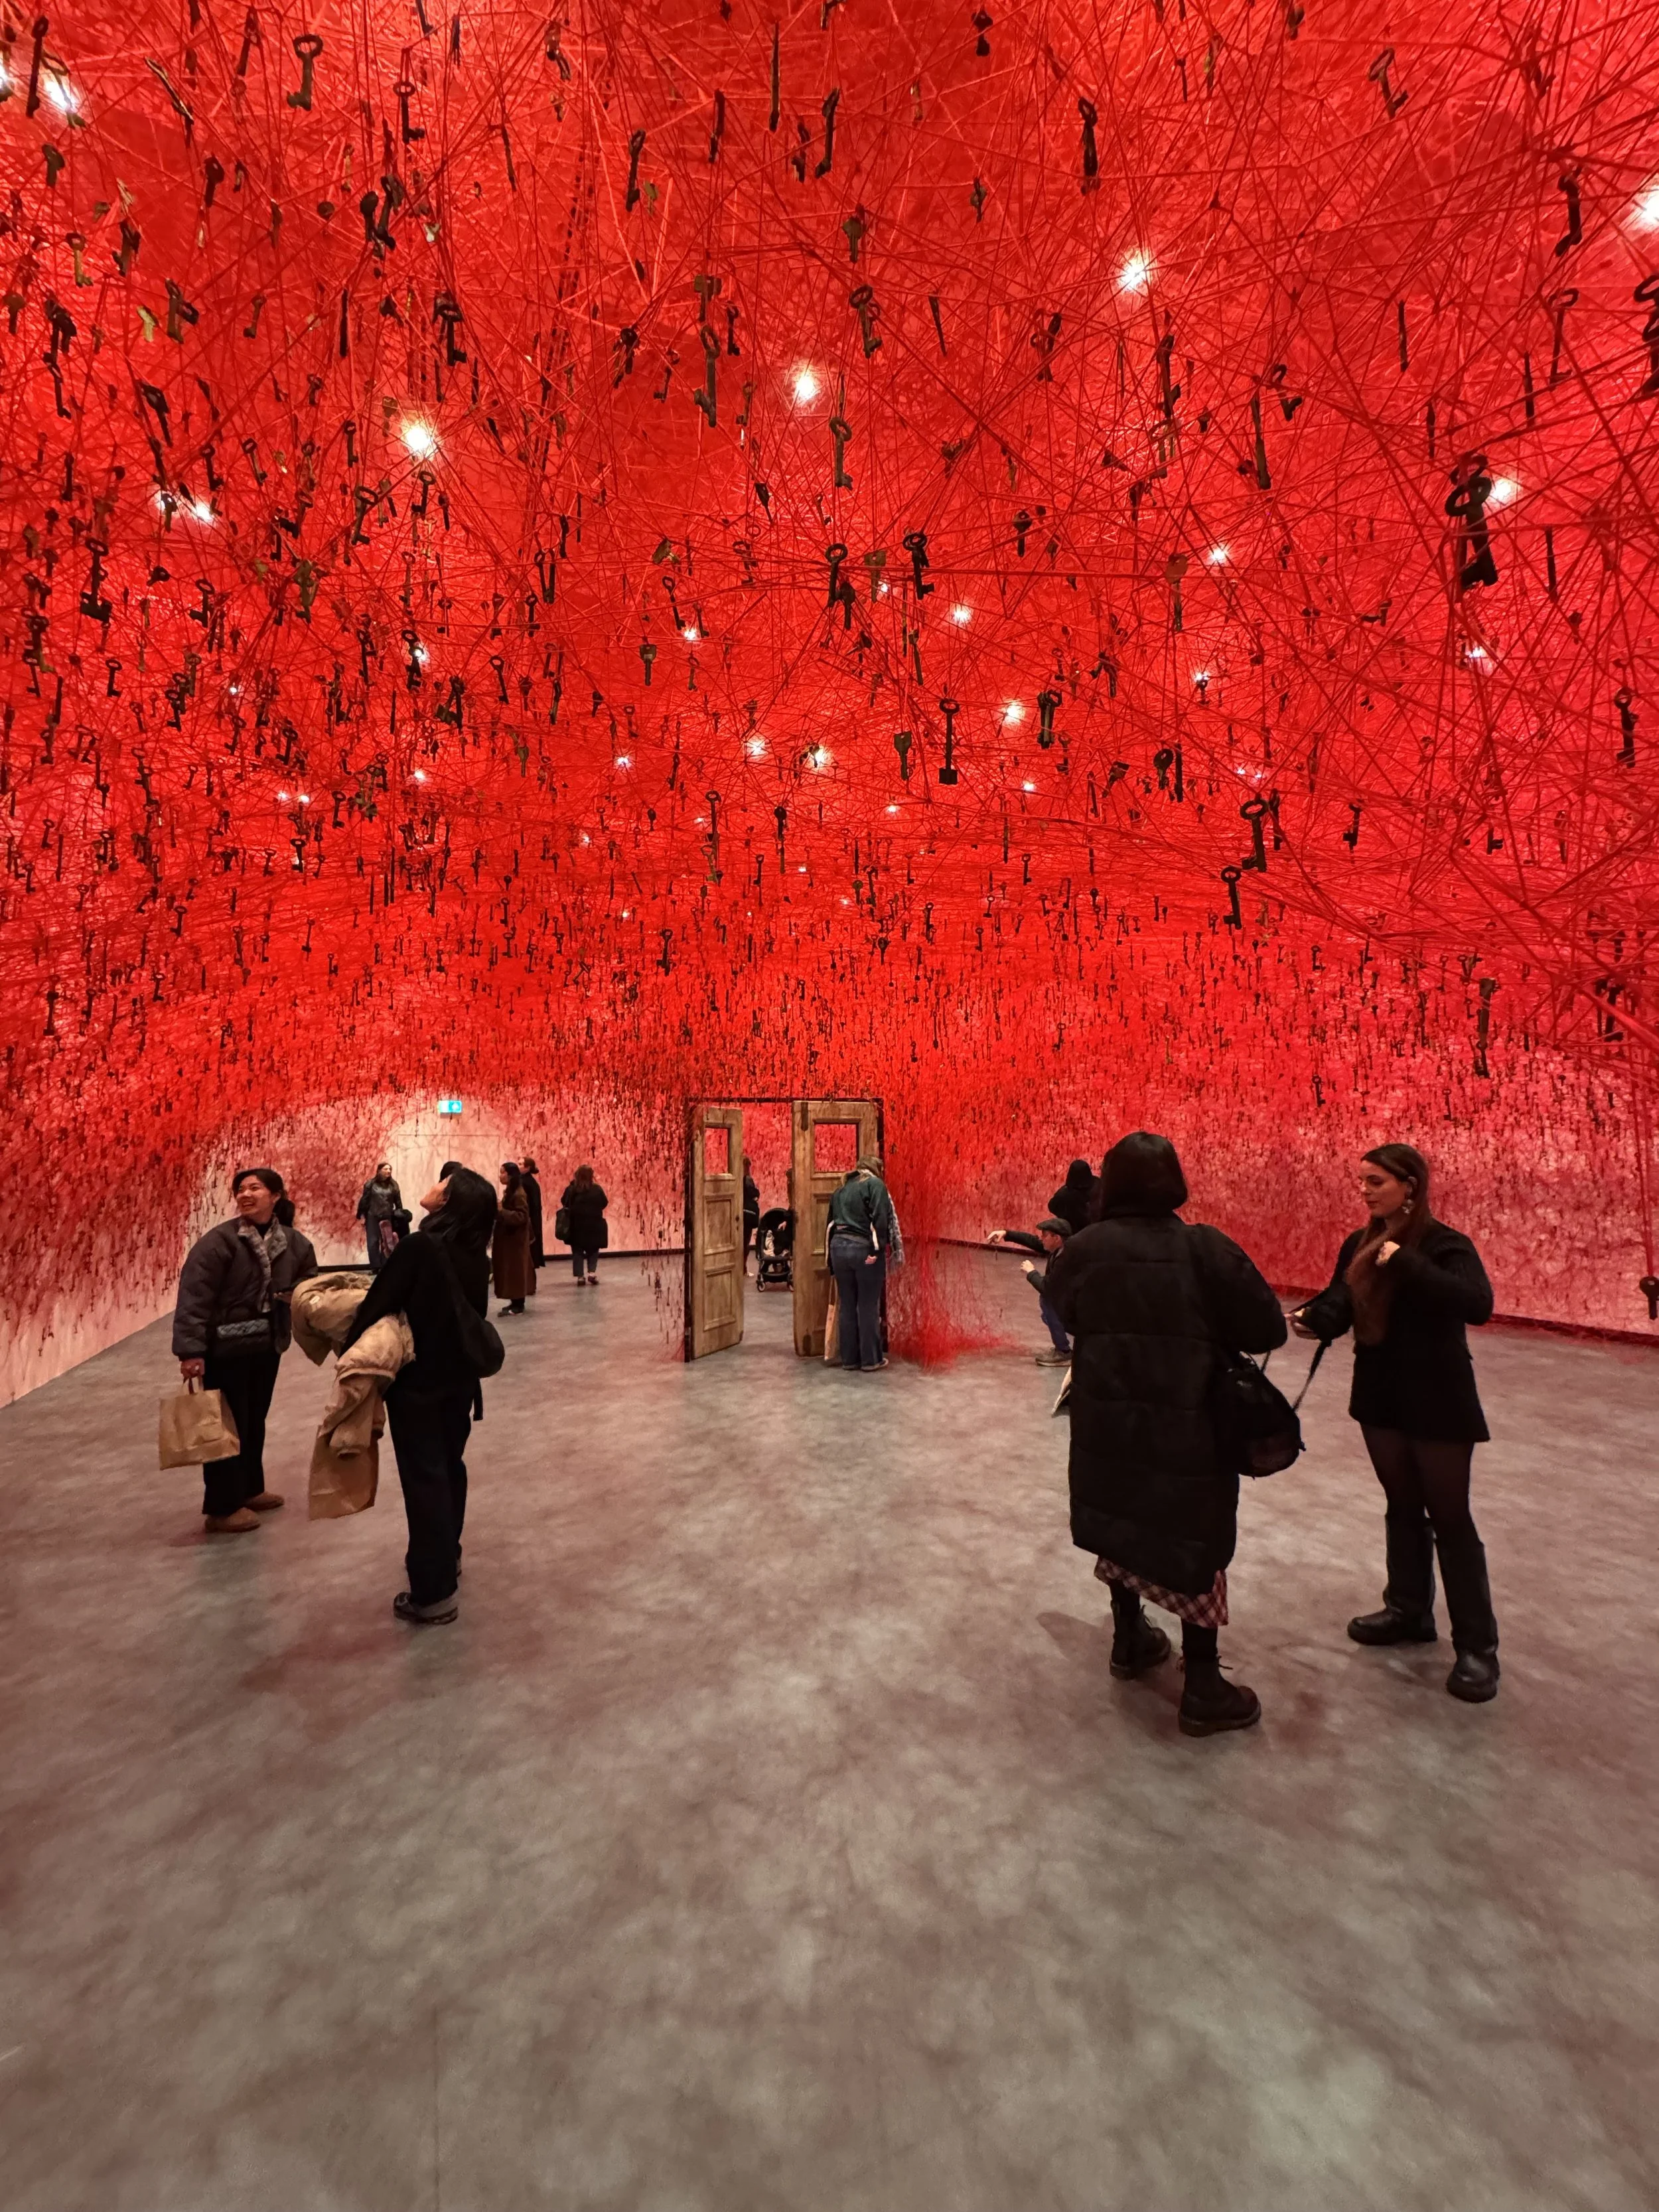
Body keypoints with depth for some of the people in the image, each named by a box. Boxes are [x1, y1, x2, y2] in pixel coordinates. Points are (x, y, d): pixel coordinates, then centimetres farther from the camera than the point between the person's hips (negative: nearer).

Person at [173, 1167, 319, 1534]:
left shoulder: (295, 1243, -1)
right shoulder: (218, 1241, -17)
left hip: (267, 1346, 6)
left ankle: (250, 1490, 36)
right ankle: (222, 1508, 17)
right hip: (225, 1349, -6)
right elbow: (193, 1297, -21)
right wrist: (191, 1350, -26)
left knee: (255, 1421, 19)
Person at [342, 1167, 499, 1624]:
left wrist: (349, 1349, -2)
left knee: (423, 1476, 3)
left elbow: (378, 1304, -16)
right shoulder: (477, 1257, -1)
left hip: (418, 1380, -6)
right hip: (460, 1379, 6)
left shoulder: (419, 1247, -21)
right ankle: (447, 1556, 40)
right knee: (449, 1466, 22)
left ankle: (434, 1593, 12)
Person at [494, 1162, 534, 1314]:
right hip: (509, 1237, 10)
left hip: (515, 1239, -10)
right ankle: (515, 1302, 18)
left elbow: (522, 1216, -24)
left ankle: (519, 1305, -1)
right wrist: (498, 1211, 5)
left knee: (516, 1270, -5)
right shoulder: (510, 1192, 13)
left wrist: (501, 1212, -25)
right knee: (510, 1271, 12)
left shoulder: (519, 1194, -18)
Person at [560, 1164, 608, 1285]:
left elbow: (564, 1203, 5)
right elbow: (604, 1203, 2)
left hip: (576, 1226, 0)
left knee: (577, 1251, 11)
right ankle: (592, 1271, -1)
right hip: (594, 1226, 0)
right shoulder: (597, 1189, -8)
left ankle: (580, 1276, 6)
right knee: (593, 1250, 16)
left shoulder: (571, 1189, -8)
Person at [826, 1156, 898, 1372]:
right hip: (864, 1249, -5)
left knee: (847, 1306, 12)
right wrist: (879, 1248, -15)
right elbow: (880, 1217, -13)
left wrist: (832, 1265, 19)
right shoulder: (875, 1184, 3)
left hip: (838, 1247, 5)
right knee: (869, 1306, 4)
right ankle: (871, 1359, 12)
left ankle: (849, 1358, 19)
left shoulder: (840, 1190, 21)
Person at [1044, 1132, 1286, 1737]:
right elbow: (1268, 1330, -9)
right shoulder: (1206, 1248, -14)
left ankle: (1129, 1640, 42)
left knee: (1121, 1521, 24)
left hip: (1105, 1424, 3)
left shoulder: (1083, 1248, -7)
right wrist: (1208, 1333, 7)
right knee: (1195, 1541, 13)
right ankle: (1203, 1690, 23)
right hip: (1187, 1427, -3)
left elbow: (1063, 1310, 11)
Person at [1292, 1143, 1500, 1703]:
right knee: (1402, 1508, 19)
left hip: (1437, 1405, -5)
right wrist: (1312, 1319, -24)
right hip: (1381, 1399, 5)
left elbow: (1478, 1306, -31)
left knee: (1449, 1518, 6)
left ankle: (1477, 1645, 21)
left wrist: (1406, 1263, -34)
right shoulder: (1358, 1246, 2)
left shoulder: (1445, 1245, -15)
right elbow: (1338, 1306, -4)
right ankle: (1409, 1611, 36)